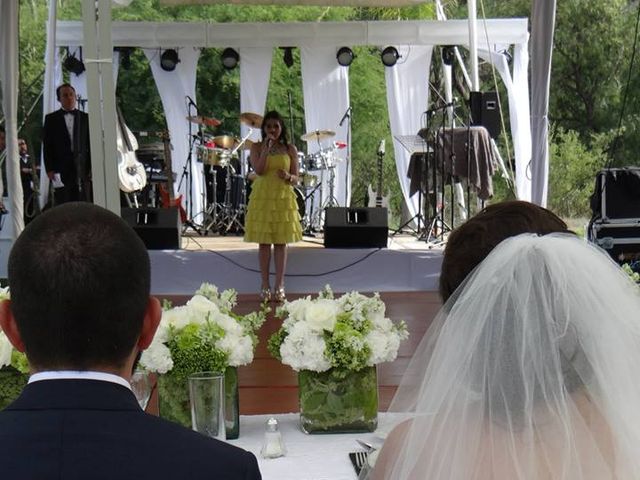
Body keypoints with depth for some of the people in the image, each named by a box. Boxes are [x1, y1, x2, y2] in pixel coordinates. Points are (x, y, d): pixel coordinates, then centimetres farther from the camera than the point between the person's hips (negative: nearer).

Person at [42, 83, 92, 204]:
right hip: (60, 171, -1)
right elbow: (47, 146, 4)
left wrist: (92, 167, 0)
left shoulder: (85, 118, 12)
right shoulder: (51, 119, 8)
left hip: (82, 170, 1)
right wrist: (49, 169, -5)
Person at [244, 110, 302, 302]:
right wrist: (266, 147, -18)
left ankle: (280, 286, 5)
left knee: (281, 242, 1)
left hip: (283, 199, 1)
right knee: (264, 242, 1)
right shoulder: (257, 147, 3)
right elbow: (259, 170, -13)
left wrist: (288, 177, -16)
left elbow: (296, 179, 6)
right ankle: (265, 286, 6)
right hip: (262, 199, -1)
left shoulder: (290, 149, 6)